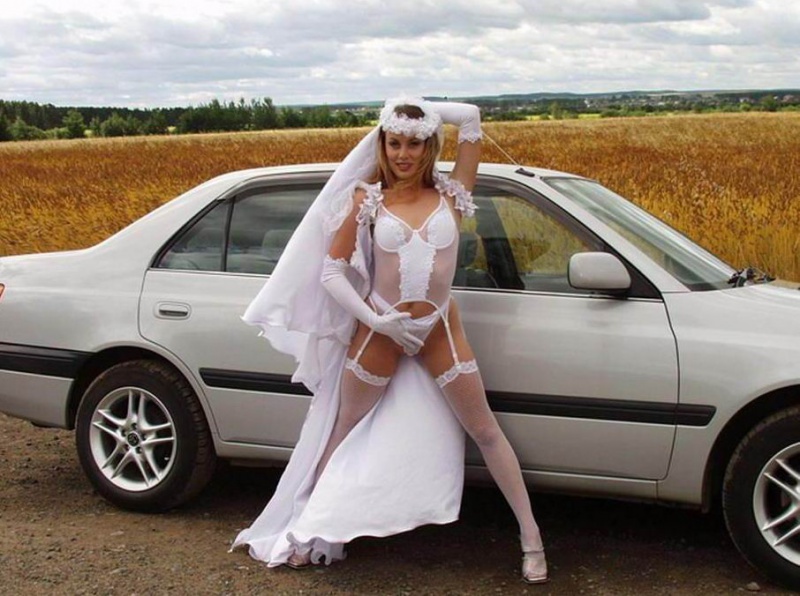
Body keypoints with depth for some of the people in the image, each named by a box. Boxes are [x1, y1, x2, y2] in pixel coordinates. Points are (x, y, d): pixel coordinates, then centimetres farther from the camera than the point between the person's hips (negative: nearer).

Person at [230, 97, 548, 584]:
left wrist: (424, 111, 3)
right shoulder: (369, 199, -4)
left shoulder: (450, 194, -1)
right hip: (379, 331, -1)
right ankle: (308, 530, 28)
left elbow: (470, 117, -6)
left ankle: (531, 537, 15)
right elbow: (330, 273, -6)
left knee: (485, 429, 4)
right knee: (344, 431, 12)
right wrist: (373, 319, -15)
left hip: (440, 329, 1)